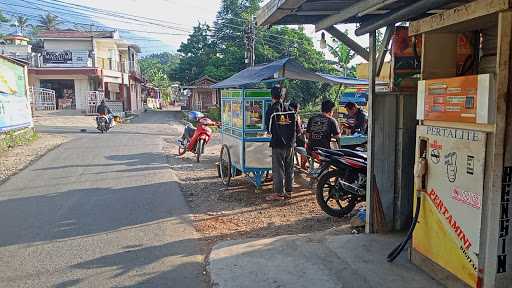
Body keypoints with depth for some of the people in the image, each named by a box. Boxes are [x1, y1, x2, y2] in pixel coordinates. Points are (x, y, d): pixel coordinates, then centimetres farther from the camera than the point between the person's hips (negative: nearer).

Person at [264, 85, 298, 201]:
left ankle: (279, 193, 4)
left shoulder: (271, 110, -10)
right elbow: (295, 127, 7)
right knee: (289, 168, 12)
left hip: (278, 144, -5)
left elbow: (268, 128, -4)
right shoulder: (290, 110, 5)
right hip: (290, 144, 5)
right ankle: (288, 191, 19)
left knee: (278, 169, 1)